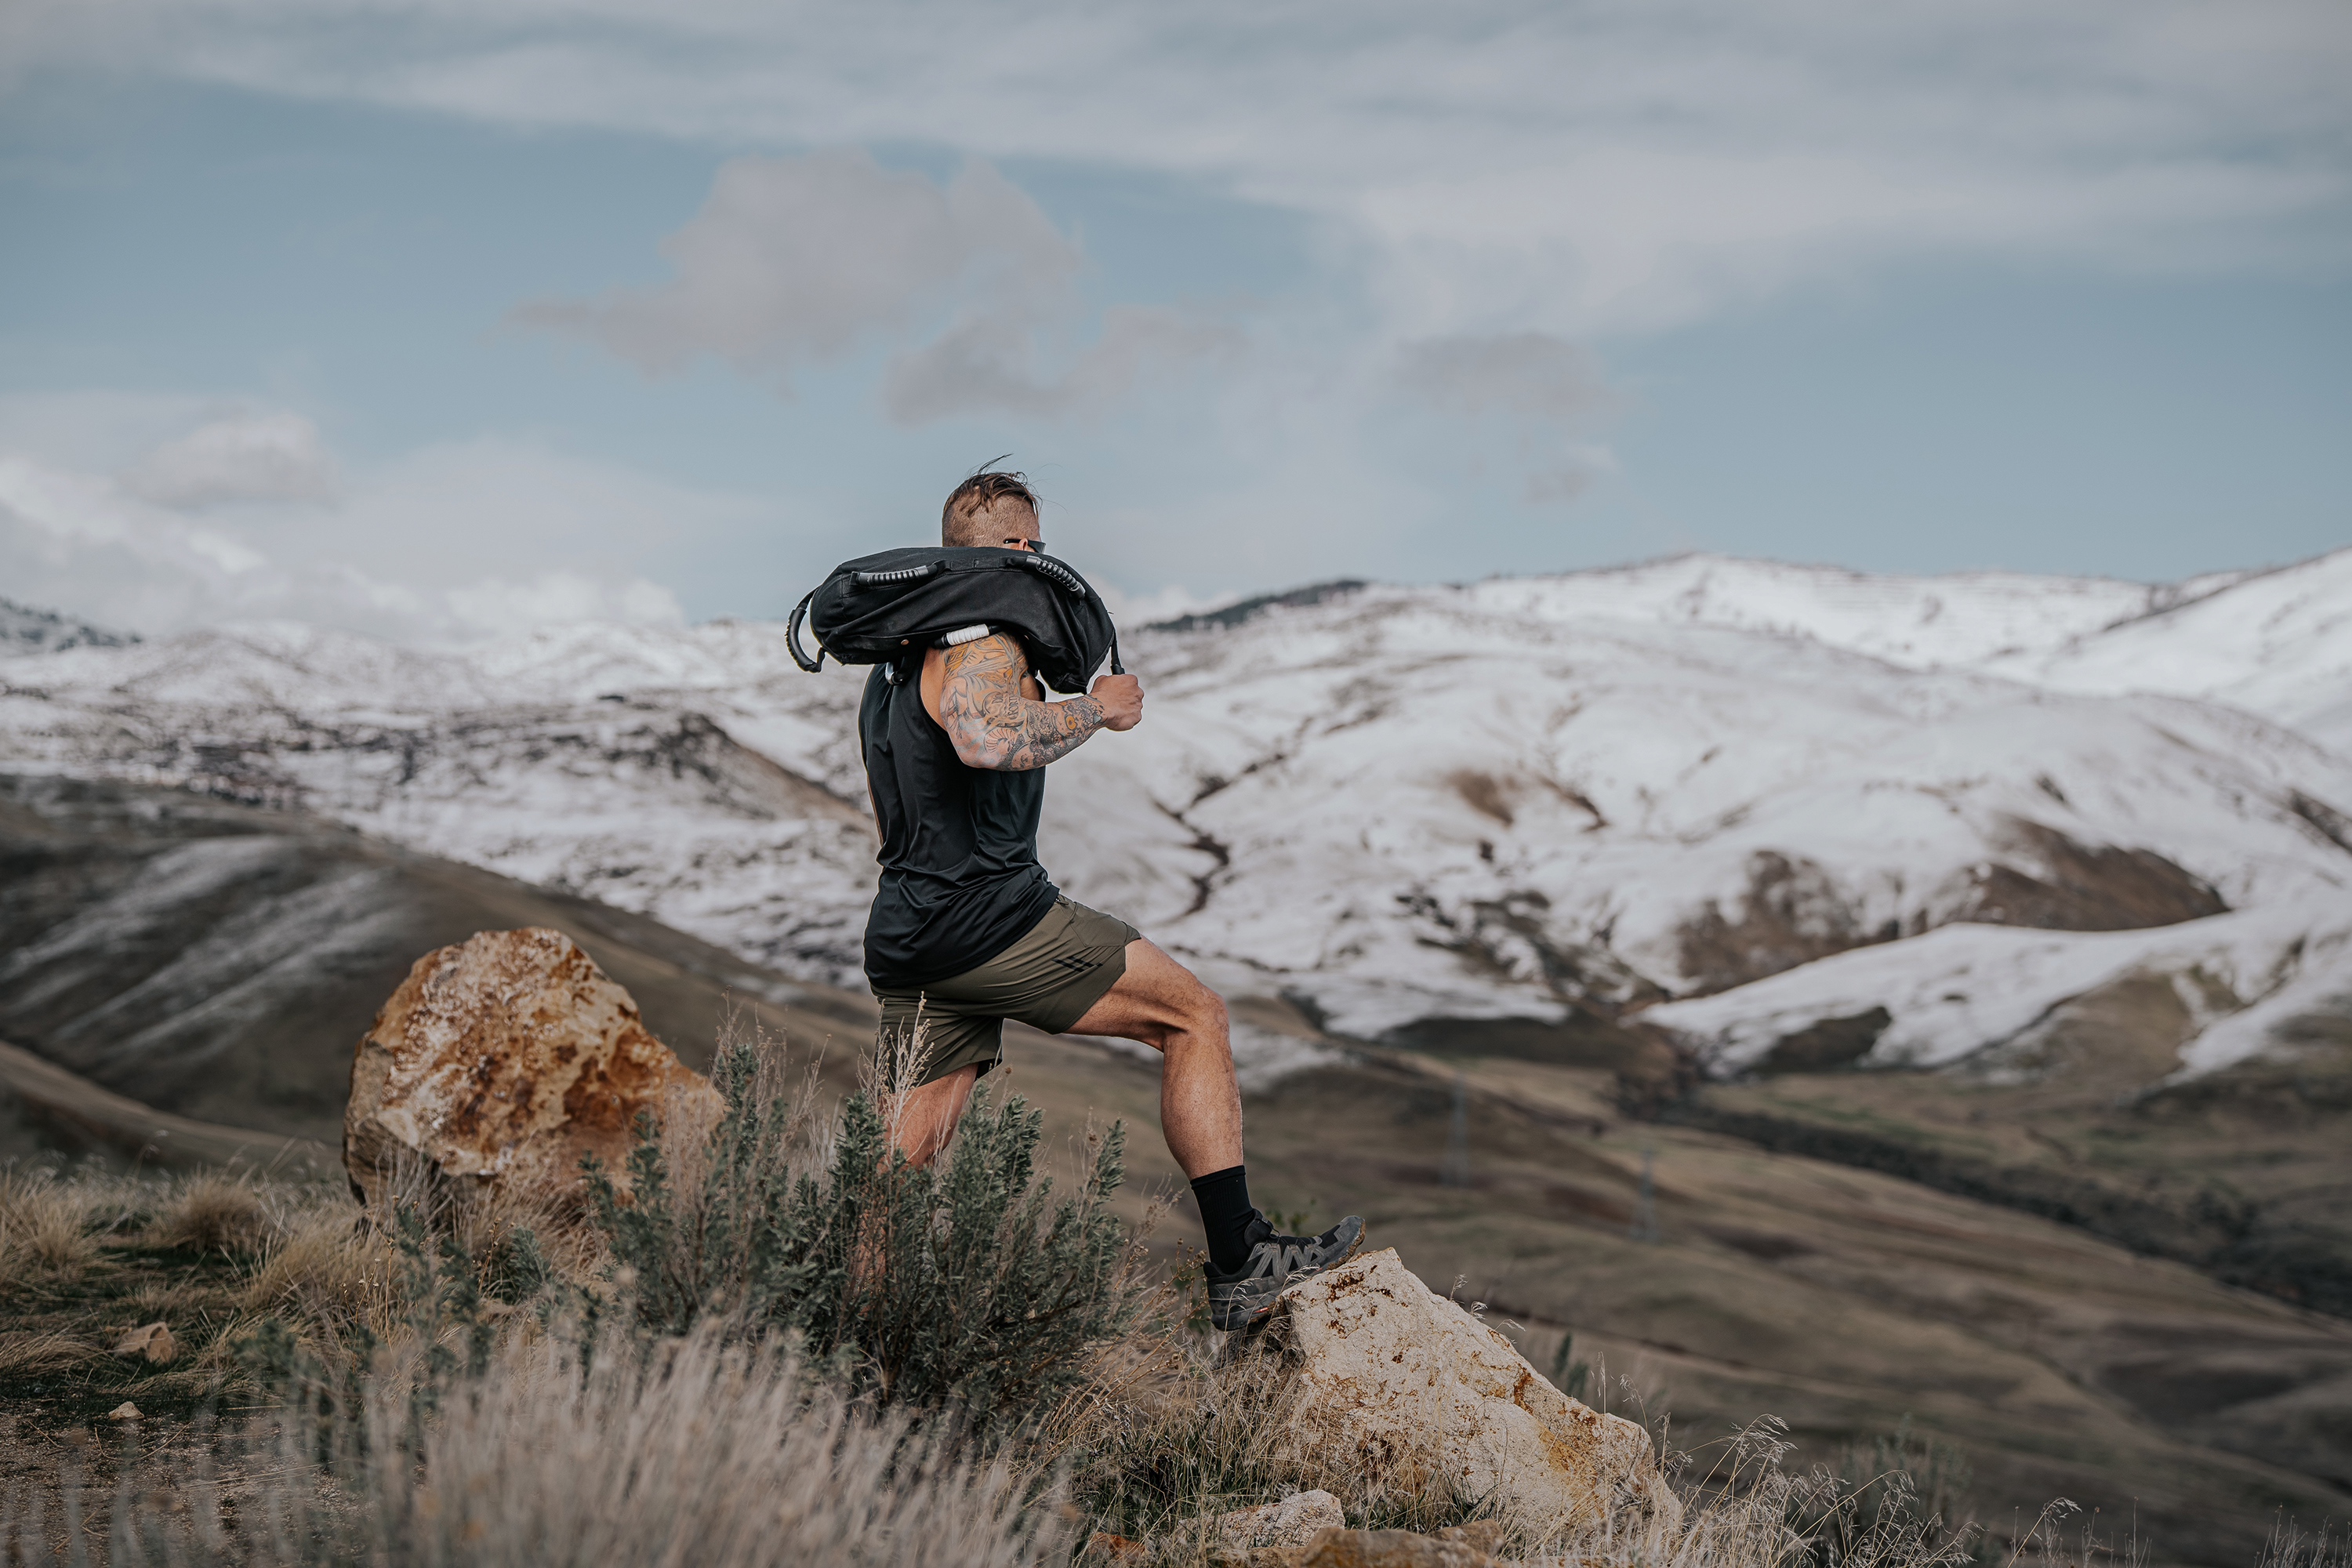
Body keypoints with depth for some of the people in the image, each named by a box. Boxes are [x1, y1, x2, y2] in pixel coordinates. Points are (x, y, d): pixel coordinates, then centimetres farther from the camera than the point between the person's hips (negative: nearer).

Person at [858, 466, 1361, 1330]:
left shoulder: (894, 659, 23)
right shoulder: (983, 642, -9)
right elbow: (987, 739, -32)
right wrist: (1095, 708, -17)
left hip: (902, 938, 9)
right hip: (991, 913, -9)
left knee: (898, 1164, 9)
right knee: (1194, 1014, 0)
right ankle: (1240, 1267, -1)